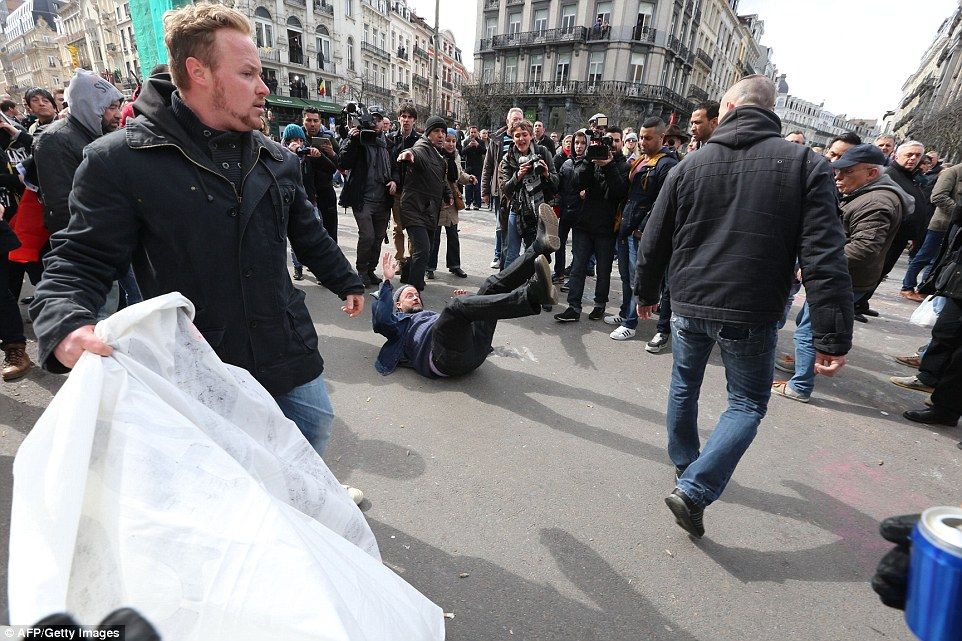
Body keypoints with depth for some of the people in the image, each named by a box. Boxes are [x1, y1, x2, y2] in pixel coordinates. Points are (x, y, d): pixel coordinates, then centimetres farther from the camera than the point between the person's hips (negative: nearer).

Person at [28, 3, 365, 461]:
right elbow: (83, 260, -7)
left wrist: (346, 282, 24)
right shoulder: (119, 160, -8)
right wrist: (66, 324, -26)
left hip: (291, 360, 4)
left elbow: (308, 235, 17)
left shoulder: (277, 160, 6)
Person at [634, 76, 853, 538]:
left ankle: (684, 464, 39)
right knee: (747, 404, 13)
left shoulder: (691, 164, 1)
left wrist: (646, 292, 20)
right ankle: (694, 490, 0)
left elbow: (654, 239, 6)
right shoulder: (806, 164, -4)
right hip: (751, 313, -2)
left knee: (684, 386, 22)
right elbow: (824, 257, -11)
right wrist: (832, 338, -9)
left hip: (689, 304, 2)